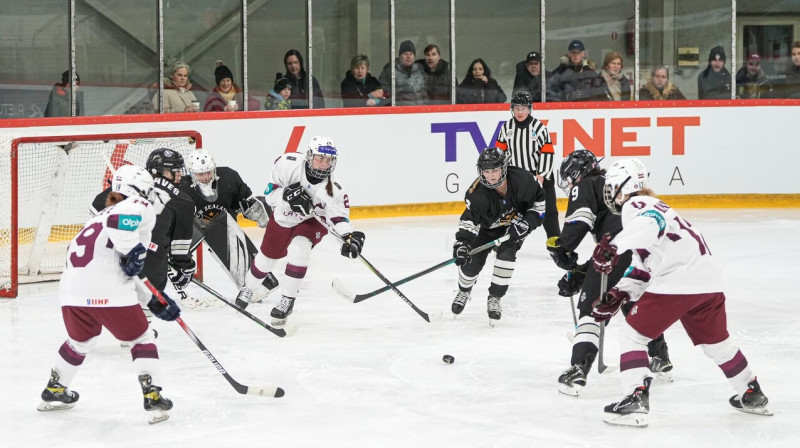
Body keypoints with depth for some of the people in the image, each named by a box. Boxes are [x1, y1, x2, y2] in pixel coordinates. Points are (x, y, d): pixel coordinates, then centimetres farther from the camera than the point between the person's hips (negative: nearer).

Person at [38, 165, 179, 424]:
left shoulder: (102, 216, 32)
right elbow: (120, 217, -21)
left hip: (72, 290, 7)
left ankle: (54, 391, 44)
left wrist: (153, 301, 31)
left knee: (80, 341, 31)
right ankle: (153, 399, 2)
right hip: (108, 293, -7)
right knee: (141, 340, 10)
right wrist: (132, 251, -17)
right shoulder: (140, 208, 7)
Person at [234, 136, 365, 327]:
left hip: (312, 220, -2)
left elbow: (339, 216, -29)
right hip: (283, 217, 2)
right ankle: (251, 286, 50)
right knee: (267, 257, 16)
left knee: (298, 249, -30)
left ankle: (288, 300, -14)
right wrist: (287, 194, -42)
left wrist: (350, 236, -47)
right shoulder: (288, 164, -31)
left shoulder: (334, 189, -31)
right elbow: (270, 194, -22)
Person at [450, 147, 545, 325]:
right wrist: (461, 244, -49)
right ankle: (464, 291, 29)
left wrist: (526, 224, -23)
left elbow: (540, 202, -14)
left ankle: (494, 299, -6)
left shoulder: (523, 180, -31)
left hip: (514, 225, 0)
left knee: (507, 253, -23)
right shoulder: (477, 194, -33)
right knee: (472, 260, -6)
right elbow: (468, 221, -33)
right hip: (487, 226, 0)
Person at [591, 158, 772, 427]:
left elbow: (650, 224, -29)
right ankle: (752, 395, 39)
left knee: (631, 334, -1)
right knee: (716, 341, 28)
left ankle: (635, 401, -11)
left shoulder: (635, 205, -2)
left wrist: (615, 246, -41)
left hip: (676, 281, -10)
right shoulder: (649, 207, 29)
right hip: (708, 280, 10)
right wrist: (617, 296, 19)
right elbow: (643, 268, 28)